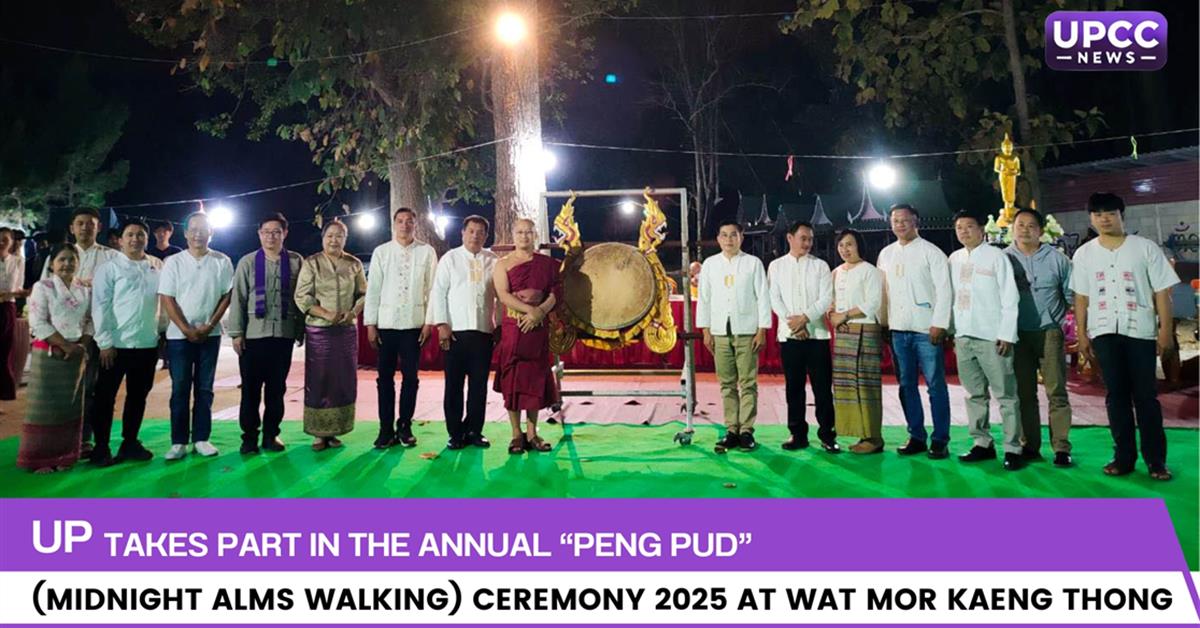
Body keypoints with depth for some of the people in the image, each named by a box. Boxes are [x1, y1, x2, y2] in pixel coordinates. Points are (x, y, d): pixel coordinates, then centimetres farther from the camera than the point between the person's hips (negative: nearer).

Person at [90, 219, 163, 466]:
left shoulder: (158, 267, 7)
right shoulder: (109, 269, -3)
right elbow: (100, 307, -6)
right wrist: (105, 342, -11)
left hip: (148, 344, 4)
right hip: (117, 344, -3)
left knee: (138, 396, 12)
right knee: (106, 397, 4)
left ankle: (130, 443, 25)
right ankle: (101, 447, 14)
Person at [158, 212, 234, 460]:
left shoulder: (222, 261, 1)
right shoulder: (173, 262, 0)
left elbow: (227, 295, 1)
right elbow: (167, 299, -3)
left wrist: (209, 325, -8)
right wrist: (186, 329, -10)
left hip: (210, 334, 1)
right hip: (179, 335, -1)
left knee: (204, 388, 6)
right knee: (180, 389, 2)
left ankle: (201, 438, 13)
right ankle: (179, 441, 9)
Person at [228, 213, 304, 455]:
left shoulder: (296, 262, 3)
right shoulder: (247, 262, 3)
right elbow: (238, 298, 2)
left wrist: (301, 330, 1)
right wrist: (236, 333, -2)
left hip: (284, 334, 0)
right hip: (253, 334, 0)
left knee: (277, 388, 8)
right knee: (251, 388, 4)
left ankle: (271, 434, 19)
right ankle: (249, 436, 15)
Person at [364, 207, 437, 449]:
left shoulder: (427, 252, 2)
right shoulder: (381, 252, 5)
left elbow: (432, 289, 2)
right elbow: (372, 289, 4)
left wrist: (429, 321, -3)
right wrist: (370, 324, 0)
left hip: (414, 323, -1)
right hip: (386, 323, 1)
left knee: (410, 376, 5)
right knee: (385, 377, 5)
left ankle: (404, 426, 16)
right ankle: (386, 429, 13)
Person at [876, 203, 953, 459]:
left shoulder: (931, 252, -1)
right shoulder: (886, 254, 13)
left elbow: (944, 289, -6)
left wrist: (939, 324, -13)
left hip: (926, 329, -5)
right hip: (898, 329, 5)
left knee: (935, 385, -3)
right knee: (906, 385, 8)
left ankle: (940, 440, 4)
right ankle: (916, 437, 17)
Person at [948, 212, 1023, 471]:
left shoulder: (996, 256, -1)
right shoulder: (954, 259, 13)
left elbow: (1010, 298, -4)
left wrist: (1006, 335, -10)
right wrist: (952, 331, 8)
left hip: (992, 337, -5)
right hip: (964, 337, 5)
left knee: (1005, 395, -3)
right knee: (975, 394, 10)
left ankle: (1013, 448, 1)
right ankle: (982, 443, 18)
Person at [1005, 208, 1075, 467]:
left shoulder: (1057, 259, 2)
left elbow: (1072, 297, 6)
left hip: (1049, 332, -1)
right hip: (1017, 335, 1)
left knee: (1057, 392, -2)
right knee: (1024, 393, 7)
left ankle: (1061, 448, 3)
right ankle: (1029, 446, 15)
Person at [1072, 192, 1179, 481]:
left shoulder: (1145, 248, 0)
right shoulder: (1084, 254, 7)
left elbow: (1162, 291, 0)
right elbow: (1081, 297, 9)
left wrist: (1166, 329, -5)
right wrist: (1082, 334, 5)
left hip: (1140, 330, -2)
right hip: (1104, 332, 2)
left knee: (1145, 395, 1)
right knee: (1116, 394, 6)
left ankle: (1155, 458, 10)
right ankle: (1124, 456, 13)